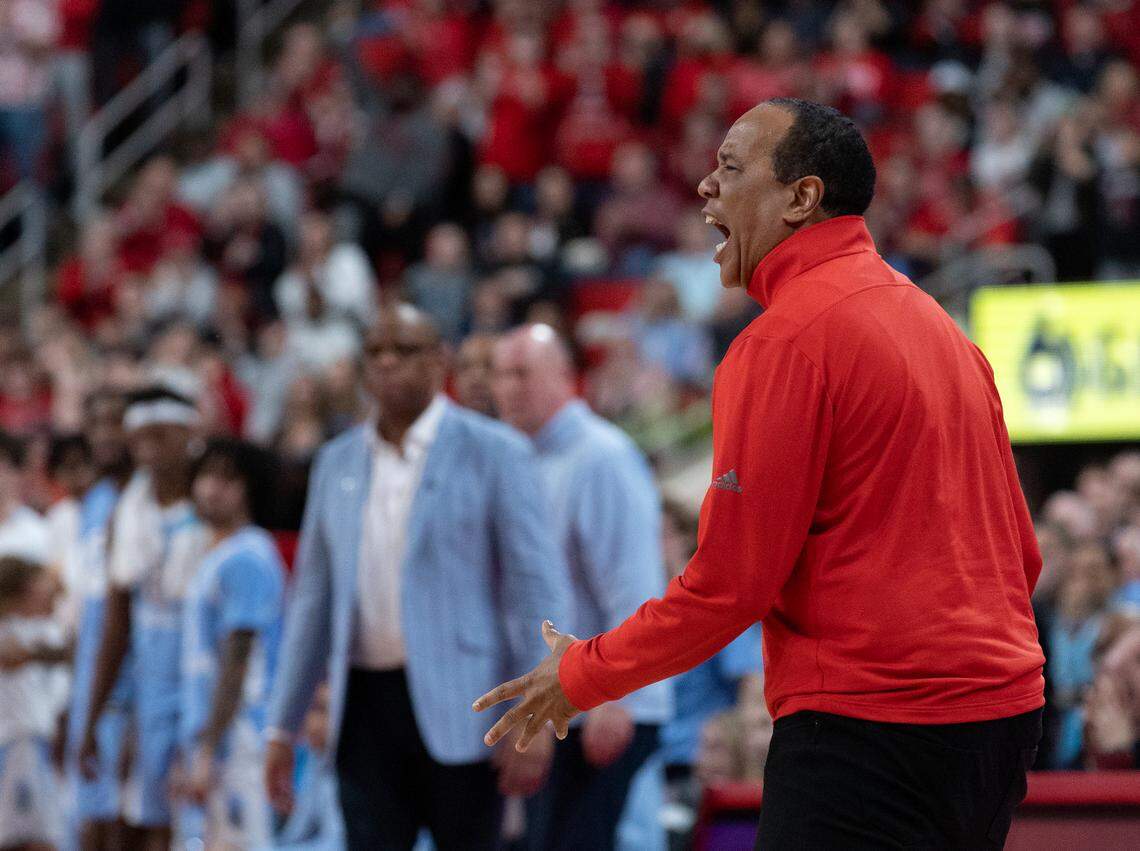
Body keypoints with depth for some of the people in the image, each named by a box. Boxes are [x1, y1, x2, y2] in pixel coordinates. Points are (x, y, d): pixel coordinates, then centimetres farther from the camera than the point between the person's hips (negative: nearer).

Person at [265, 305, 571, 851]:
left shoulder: (493, 453, -1)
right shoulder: (337, 463, 14)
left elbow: (538, 588, -5)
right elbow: (313, 598, 16)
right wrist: (283, 727, 12)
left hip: (456, 705, -4)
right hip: (367, 704, 4)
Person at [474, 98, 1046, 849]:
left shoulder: (787, 338, -11)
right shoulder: (934, 322, 16)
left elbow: (731, 581, -13)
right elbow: (1020, 553, 19)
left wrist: (583, 674, -1)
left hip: (869, 724, -9)